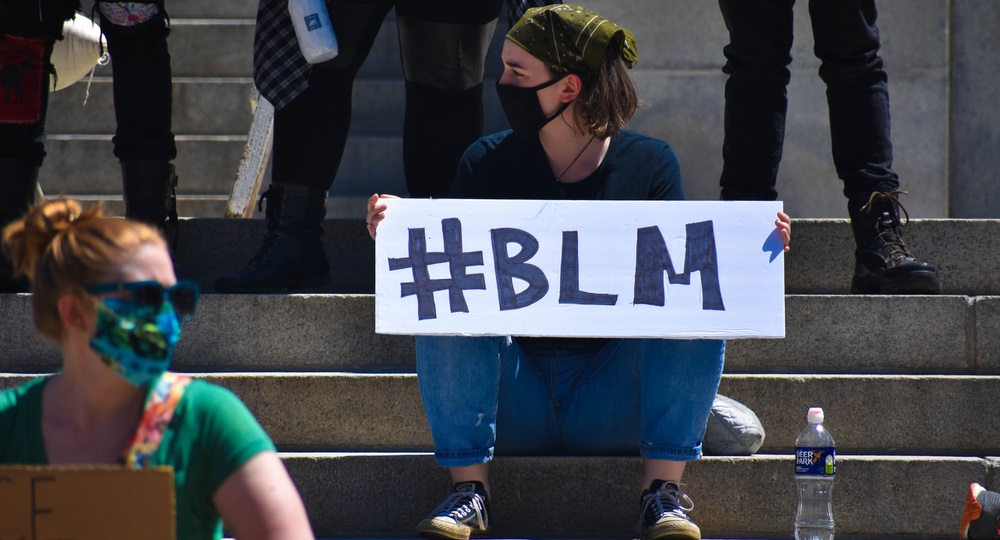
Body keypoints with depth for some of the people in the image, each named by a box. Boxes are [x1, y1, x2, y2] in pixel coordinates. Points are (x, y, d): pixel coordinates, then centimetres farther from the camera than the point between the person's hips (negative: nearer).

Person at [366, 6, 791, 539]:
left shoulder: (649, 163, 3)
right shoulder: (488, 163, 4)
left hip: (615, 406, 0)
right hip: (514, 408, 1)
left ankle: (662, 489, -21)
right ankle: (469, 488, -21)